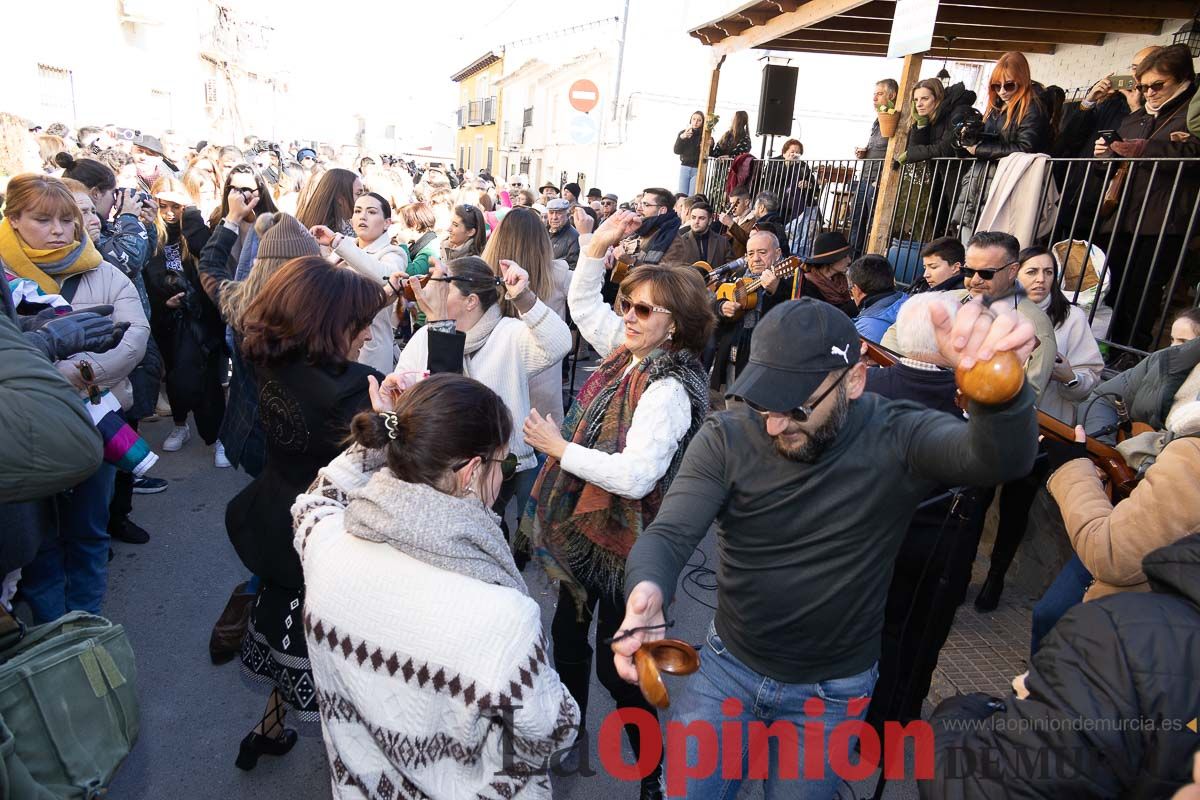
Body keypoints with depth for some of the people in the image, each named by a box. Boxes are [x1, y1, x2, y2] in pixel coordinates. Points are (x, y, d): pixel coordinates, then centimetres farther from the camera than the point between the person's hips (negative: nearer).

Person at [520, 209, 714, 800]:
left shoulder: (668, 390, -26)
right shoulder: (628, 354, 0)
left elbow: (635, 475, -34)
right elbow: (583, 304, 12)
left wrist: (559, 447, -24)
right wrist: (599, 245, -2)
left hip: (622, 540, -9)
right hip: (583, 525, 9)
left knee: (616, 661, 6)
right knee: (568, 632, 25)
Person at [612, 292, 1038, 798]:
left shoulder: (897, 439, -20)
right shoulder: (725, 439, -18)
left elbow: (1001, 459, -38)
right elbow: (669, 536, -25)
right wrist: (647, 590, -49)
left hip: (832, 690, -1)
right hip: (728, 665, 1)